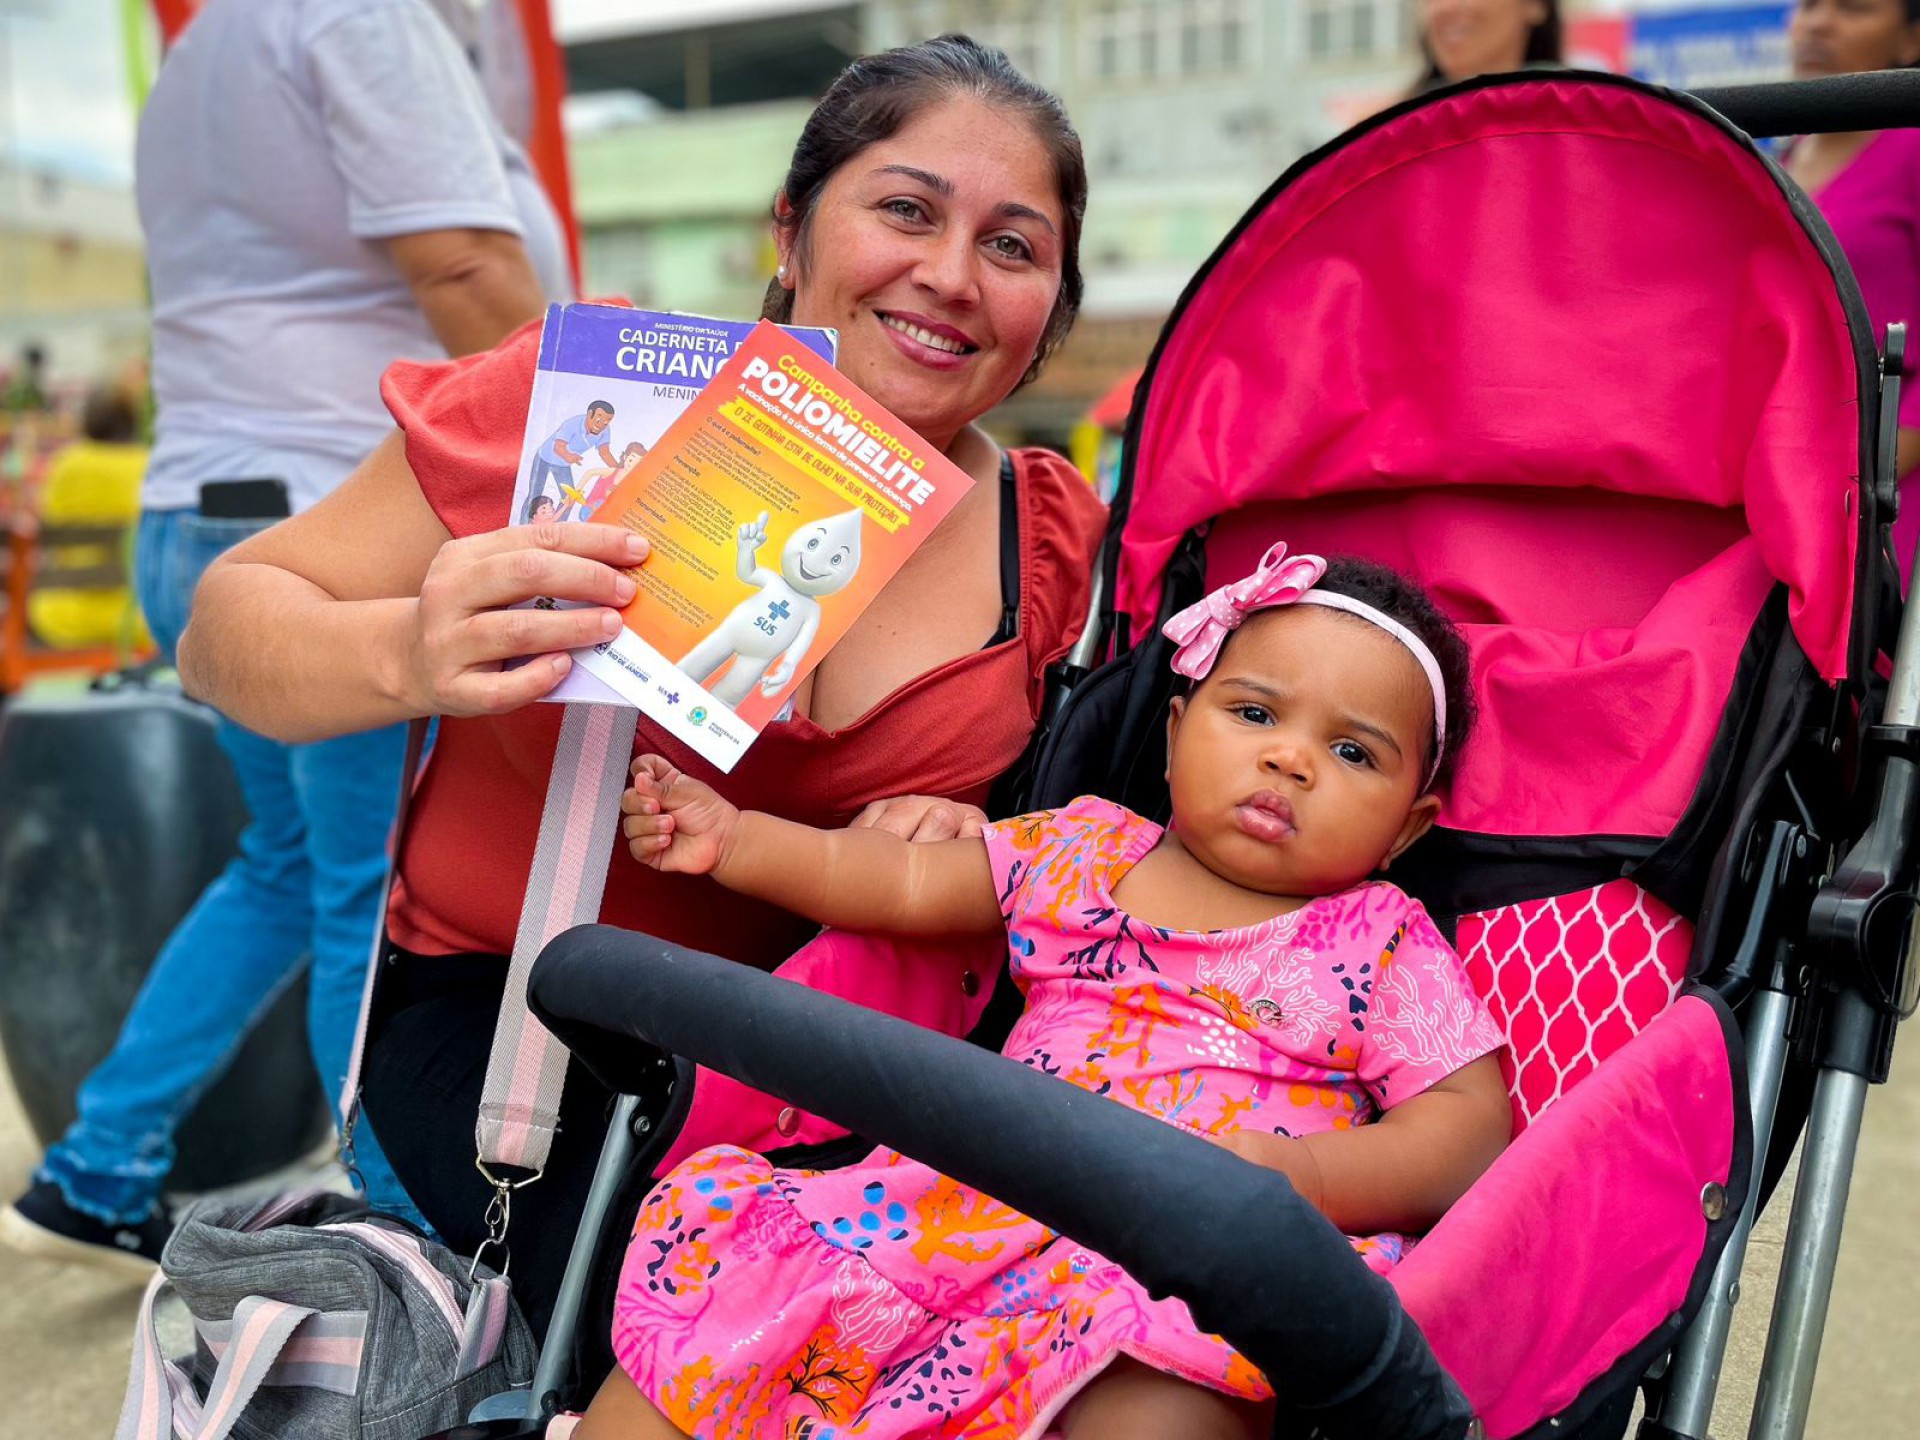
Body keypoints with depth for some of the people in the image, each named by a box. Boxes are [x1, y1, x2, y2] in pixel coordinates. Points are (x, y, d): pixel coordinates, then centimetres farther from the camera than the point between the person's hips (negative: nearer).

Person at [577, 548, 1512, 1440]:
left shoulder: (1383, 945, 8)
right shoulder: (1084, 850, 17)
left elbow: (1476, 1122, 0)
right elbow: (900, 884, 20)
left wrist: (1299, 1174, -18)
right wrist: (732, 838, 10)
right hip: (971, 1205, 4)